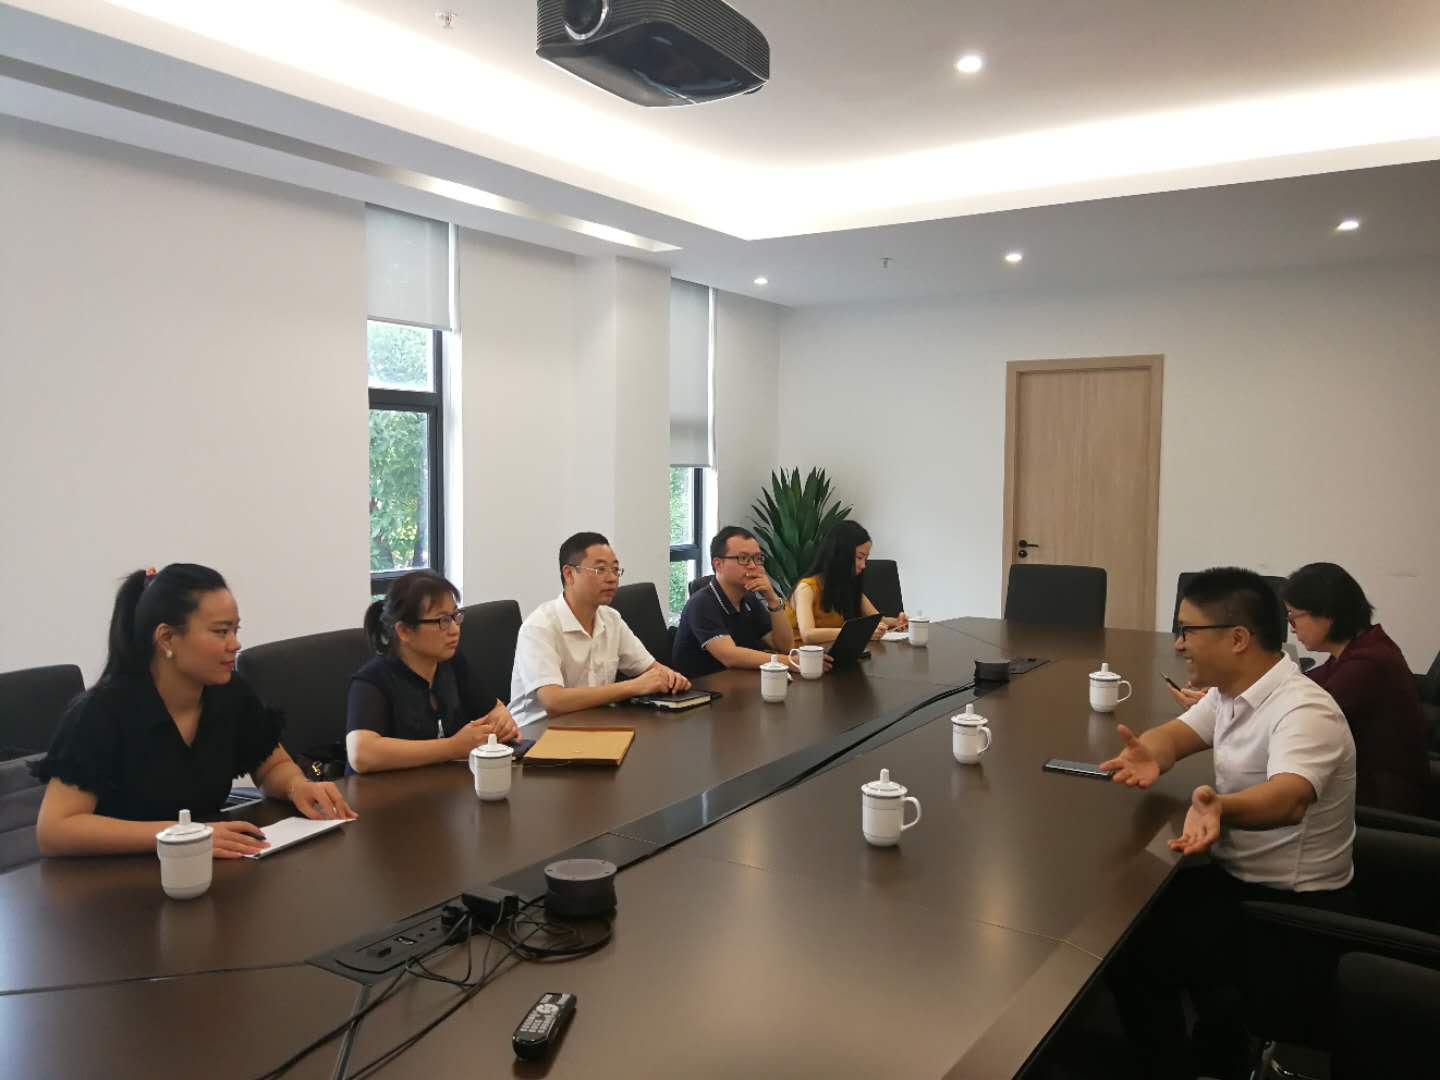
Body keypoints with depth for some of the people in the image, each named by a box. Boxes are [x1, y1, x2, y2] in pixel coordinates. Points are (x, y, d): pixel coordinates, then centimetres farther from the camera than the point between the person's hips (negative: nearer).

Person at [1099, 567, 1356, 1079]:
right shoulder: (1231, 690, 0)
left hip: (1291, 907, -9)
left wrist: (1218, 805, -66)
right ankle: (1219, 1037, 23)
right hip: (1238, 875, 9)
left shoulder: (1303, 711, -28)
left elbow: (1288, 800, -45)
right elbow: (1175, 734, 1)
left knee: (1127, 951, -14)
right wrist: (1149, 757, -24)